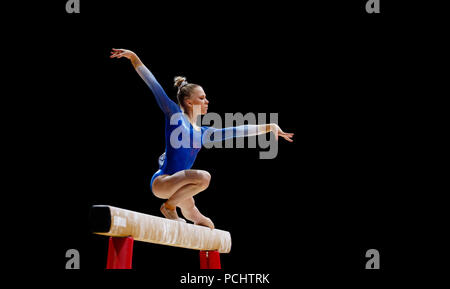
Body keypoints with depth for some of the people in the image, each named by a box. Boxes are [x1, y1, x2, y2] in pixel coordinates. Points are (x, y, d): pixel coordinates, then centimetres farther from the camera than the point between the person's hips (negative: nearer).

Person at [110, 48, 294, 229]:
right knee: (203, 177, -33)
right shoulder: (175, 115, 0)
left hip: (175, 185, 8)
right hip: (161, 181, -8)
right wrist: (134, 58, -6)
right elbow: (154, 86, -3)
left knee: (207, 226, 12)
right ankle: (169, 207, -14)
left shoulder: (203, 133, 17)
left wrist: (269, 127, 23)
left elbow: (236, 131, 21)